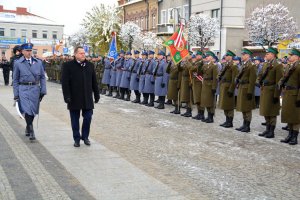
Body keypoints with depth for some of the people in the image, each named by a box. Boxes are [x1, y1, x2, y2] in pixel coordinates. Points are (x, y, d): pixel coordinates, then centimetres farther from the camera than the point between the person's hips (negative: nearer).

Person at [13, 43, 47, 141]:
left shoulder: (38, 62, 7)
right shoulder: (18, 63, 2)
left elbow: (42, 77, 10)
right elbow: (15, 80, 5)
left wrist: (43, 91, 3)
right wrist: (16, 94, 0)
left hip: (35, 89, 3)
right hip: (23, 89, -3)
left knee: (33, 110, 10)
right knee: (27, 110, -11)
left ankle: (28, 128, 31)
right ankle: (31, 131, -5)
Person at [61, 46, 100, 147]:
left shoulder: (90, 65, 9)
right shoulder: (68, 65, -3)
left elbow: (94, 81, 13)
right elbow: (65, 83, -6)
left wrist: (96, 94, 11)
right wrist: (67, 96, -13)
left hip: (87, 99, 3)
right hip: (74, 99, -3)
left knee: (88, 118, 3)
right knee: (75, 119, 6)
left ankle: (85, 137, 21)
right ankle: (76, 139, 18)